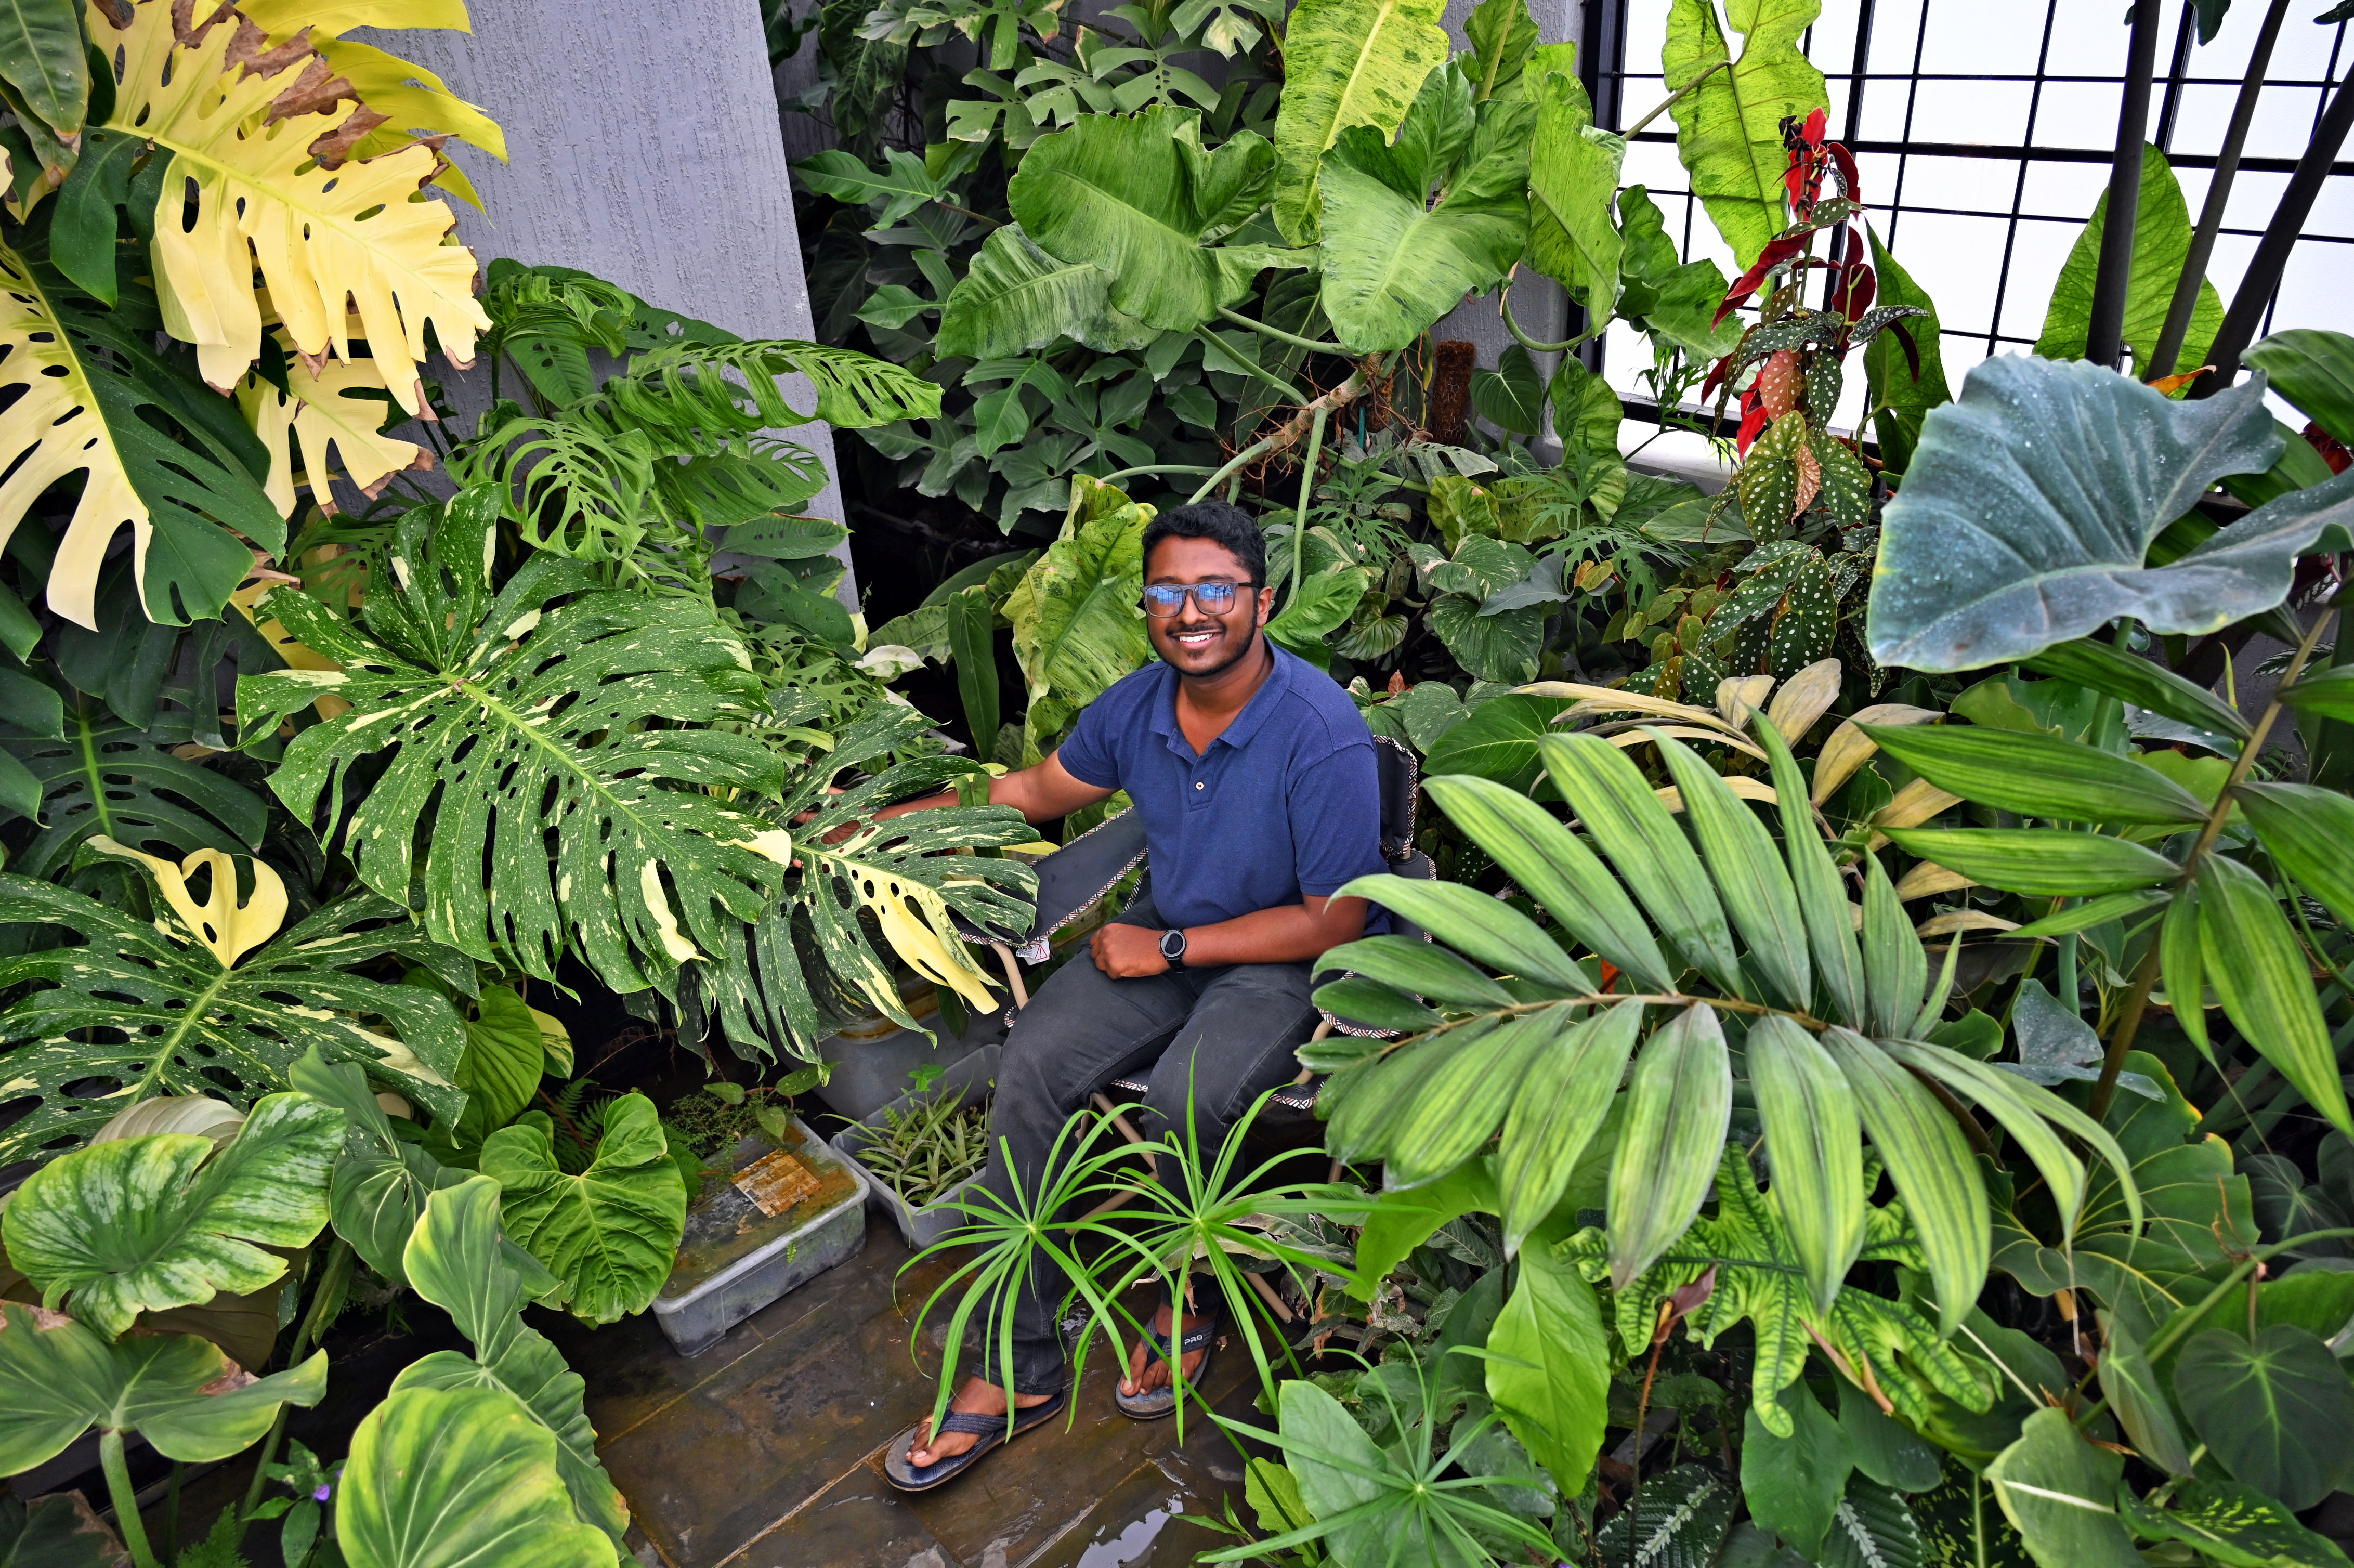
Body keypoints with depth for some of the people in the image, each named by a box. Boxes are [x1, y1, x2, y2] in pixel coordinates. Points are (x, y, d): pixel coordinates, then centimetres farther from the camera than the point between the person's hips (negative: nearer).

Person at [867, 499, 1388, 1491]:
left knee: (1186, 1099, -32)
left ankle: (1189, 1300, 4)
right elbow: (1036, 791, 13)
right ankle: (1018, 1369, -3)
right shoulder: (1139, 704, -6)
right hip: (1167, 932, 6)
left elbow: (1336, 921, -20)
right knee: (1032, 1064, -15)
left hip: (1285, 958, -5)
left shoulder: (1321, 735, -25)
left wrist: (1170, 949, -17)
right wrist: (880, 824, 11)